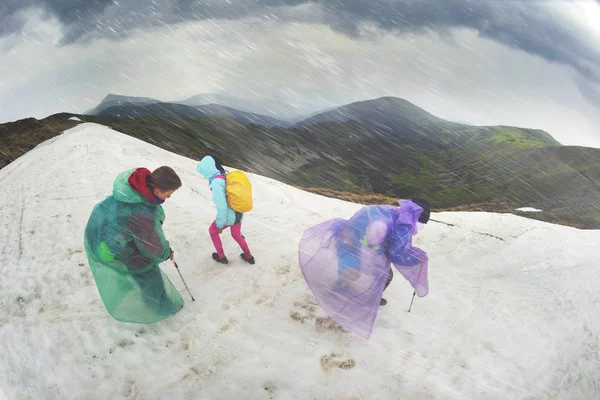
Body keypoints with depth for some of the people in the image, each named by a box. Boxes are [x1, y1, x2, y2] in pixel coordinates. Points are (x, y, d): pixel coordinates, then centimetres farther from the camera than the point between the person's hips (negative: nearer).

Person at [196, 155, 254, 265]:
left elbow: (222, 207, -25)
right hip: (239, 214, 7)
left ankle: (222, 257, 35)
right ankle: (249, 257, 44)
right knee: (236, 234, 31)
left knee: (213, 231, 23)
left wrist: (219, 225, -13)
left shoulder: (216, 183, -25)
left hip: (229, 216, -7)